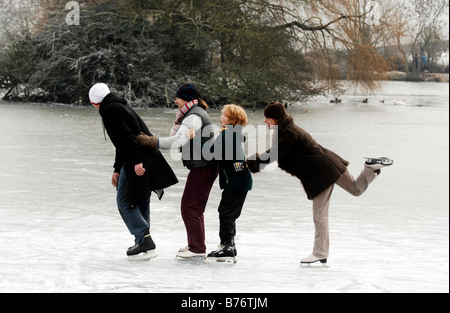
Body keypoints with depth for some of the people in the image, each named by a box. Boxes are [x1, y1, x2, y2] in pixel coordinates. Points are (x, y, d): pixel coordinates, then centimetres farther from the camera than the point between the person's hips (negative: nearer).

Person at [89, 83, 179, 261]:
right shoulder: (121, 107, 24)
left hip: (137, 164, -10)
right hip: (149, 161, 10)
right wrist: (117, 170, 34)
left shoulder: (109, 110, -8)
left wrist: (136, 161, -27)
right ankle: (143, 242, 21)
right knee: (141, 203, 16)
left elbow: (125, 136, -21)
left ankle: (145, 242, -8)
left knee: (125, 202, -3)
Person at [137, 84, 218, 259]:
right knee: (195, 208, 18)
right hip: (206, 167, 11)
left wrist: (150, 141, -25)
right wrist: (179, 117, 1)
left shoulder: (194, 117, -17)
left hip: (202, 168, -11)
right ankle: (196, 245, 27)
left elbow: (177, 141, -28)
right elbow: (175, 136, 16)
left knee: (189, 207, -7)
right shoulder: (194, 114, 17)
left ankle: (197, 249, -3)